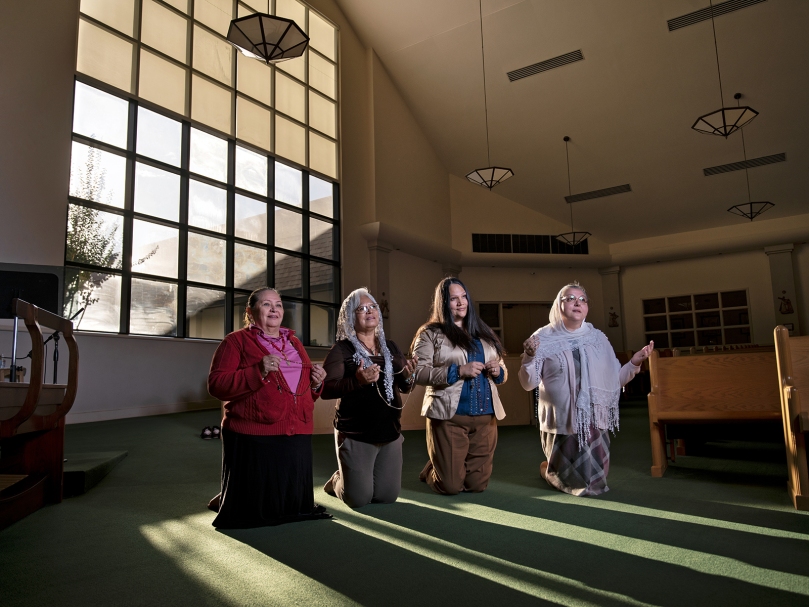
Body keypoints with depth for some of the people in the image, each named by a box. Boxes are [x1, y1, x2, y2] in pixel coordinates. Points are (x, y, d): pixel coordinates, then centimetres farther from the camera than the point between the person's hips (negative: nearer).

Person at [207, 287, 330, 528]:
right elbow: (216, 385, -12)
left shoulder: (294, 342, 18)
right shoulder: (236, 341, -1)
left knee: (295, 506, 11)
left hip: (296, 437, 6)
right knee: (249, 510, 5)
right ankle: (223, 501, 35)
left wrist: (316, 383, 2)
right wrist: (258, 372, -24)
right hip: (253, 437, -5)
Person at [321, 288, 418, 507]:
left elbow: (404, 388, 13)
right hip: (355, 435, -5)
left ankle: (350, 478, 39)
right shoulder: (341, 349, -8)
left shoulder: (391, 347, 8)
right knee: (358, 498, -2)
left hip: (390, 433, 5)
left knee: (387, 496, 9)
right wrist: (357, 380, -32)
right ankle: (337, 481, 32)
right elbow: (325, 390, -16)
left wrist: (408, 376, -11)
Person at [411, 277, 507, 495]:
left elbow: (502, 369, 21)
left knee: (477, 484, 10)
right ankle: (431, 472, 35)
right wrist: (458, 371, -19)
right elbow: (419, 373, -12)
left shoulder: (483, 332, 15)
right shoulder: (430, 333, -2)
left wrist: (498, 371, -3)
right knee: (451, 485, 1)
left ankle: (441, 468, 41)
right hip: (449, 417, -5)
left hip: (485, 418, 5)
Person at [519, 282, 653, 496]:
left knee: (595, 480, 13)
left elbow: (614, 380, 7)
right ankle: (548, 470, 39)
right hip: (561, 422, -3)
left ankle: (553, 468, 42)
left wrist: (634, 363, -7)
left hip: (594, 422, 4)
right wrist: (529, 357, -26)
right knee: (577, 484, 6)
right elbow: (528, 384, -10)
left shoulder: (597, 338, 4)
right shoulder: (544, 338, -6)